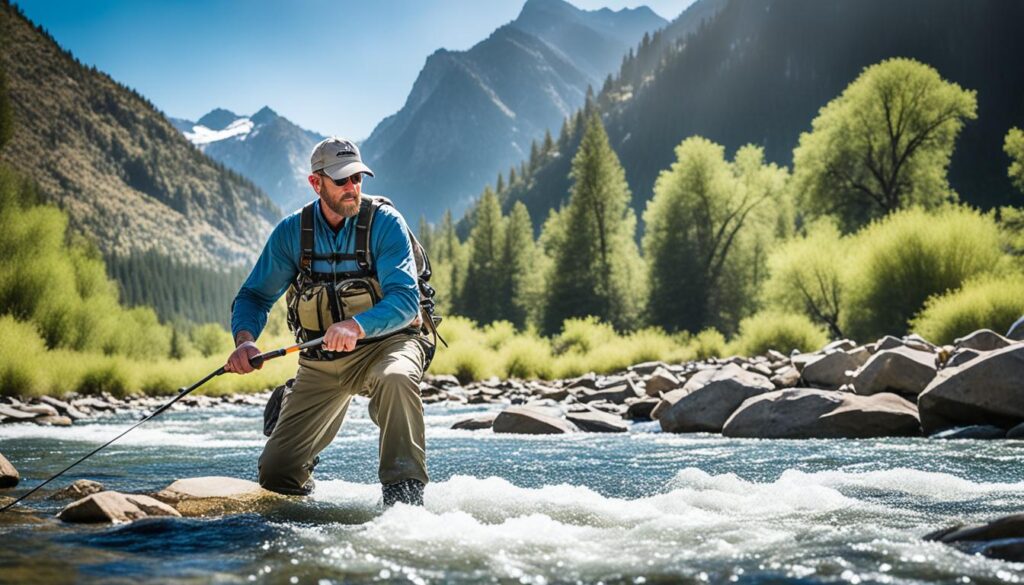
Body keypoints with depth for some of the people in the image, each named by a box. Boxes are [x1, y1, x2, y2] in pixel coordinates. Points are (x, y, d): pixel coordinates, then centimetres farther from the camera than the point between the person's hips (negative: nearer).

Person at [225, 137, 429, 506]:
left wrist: (356, 326, -43)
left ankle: (404, 495, -30)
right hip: (320, 362, 3)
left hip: (384, 341, -3)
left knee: (395, 377, -42)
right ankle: (304, 472, 38)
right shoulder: (293, 231, -4)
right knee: (275, 474, 0)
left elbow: (405, 300, -24)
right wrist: (245, 339, -22)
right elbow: (255, 295, 0)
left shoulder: (384, 222, -14)